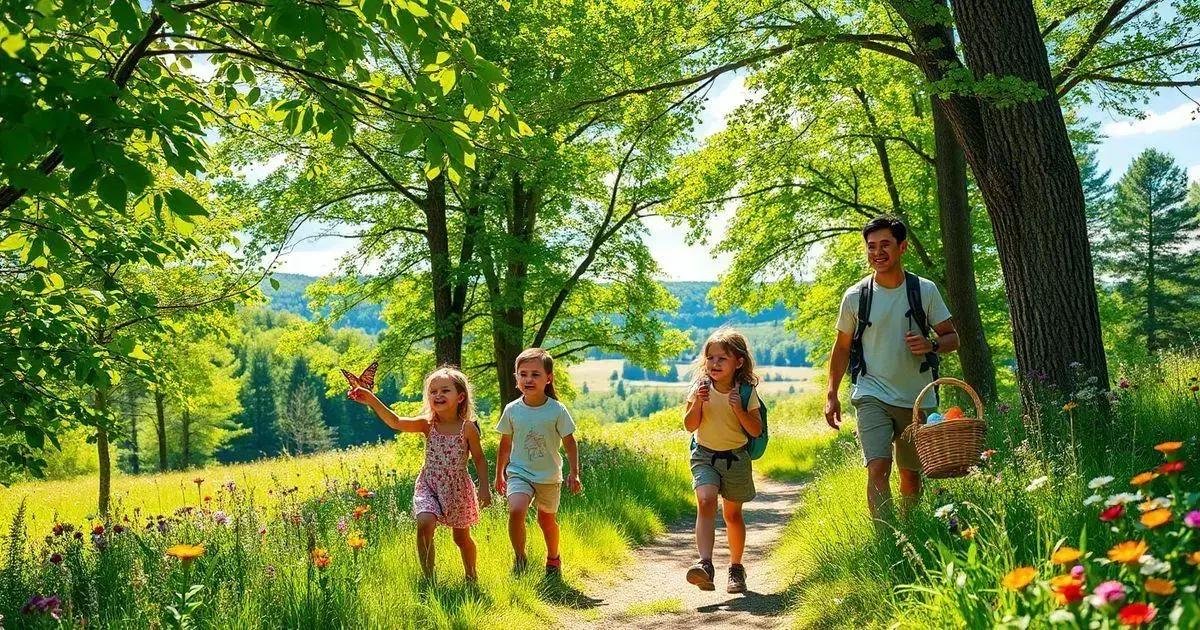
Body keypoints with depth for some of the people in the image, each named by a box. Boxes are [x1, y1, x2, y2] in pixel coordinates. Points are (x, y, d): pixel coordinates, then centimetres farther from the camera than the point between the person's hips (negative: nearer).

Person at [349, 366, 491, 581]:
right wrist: (372, 401, -38)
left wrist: (484, 487, -7)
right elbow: (397, 422, -25)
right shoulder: (427, 424, -9)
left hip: (458, 488, 0)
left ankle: (471, 577, 39)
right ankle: (428, 576, -10)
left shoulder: (467, 428, -11)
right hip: (429, 485, 1)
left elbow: (479, 459, -1)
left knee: (461, 537, 13)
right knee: (425, 523, -24)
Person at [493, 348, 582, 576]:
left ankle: (553, 558, 43)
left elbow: (569, 443, -2)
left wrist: (574, 474, -5)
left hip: (549, 476, 0)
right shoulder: (512, 410, -6)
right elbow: (505, 444, 7)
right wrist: (499, 474, 14)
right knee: (516, 510, -24)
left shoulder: (557, 410, -12)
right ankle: (519, 558, -3)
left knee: (547, 519, 15)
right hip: (519, 472, 0)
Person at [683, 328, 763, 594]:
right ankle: (705, 563, -32)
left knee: (733, 514, 11)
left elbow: (756, 430, -8)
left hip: (735, 458, 0)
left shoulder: (746, 392, -7)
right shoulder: (701, 388, -4)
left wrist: (739, 409, -22)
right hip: (704, 455, 0)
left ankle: (736, 567, 29)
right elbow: (690, 426, -5)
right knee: (706, 501, -23)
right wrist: (698, 403, -20)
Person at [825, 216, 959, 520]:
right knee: (878, 468, -18)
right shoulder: (855, 296, -1)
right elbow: (842, 347, 9)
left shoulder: (925, 290, -1)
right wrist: (831, 395, 5)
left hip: (917, 398, 2)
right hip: (873, 396, -1)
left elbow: (952, 337, 5)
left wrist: (930, 345, -18)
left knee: (911, 475, 12)